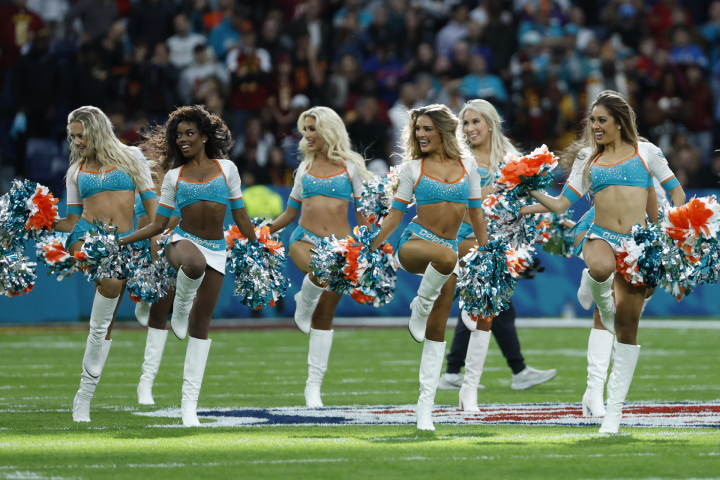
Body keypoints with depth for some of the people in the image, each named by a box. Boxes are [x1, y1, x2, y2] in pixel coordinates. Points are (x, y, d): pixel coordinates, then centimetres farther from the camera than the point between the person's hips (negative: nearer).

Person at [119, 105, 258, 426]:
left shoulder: (226, 169, 8)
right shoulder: (174, 177, 8)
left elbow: (240, 216, 12)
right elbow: (158, 225, 10)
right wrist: (120, 241, 3)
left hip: (216, 248, 1)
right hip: (184, 241, -1)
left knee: (201, 325, -1)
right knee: (194, 264, -42)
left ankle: (189, 403, 1)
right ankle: (180, 309, -9)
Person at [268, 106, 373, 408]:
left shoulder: (350, 166, 5)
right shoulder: (305, 168, 13)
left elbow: (362, 213, 6)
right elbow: (290, 213, 18)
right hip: (305, 240, 1)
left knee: (325, 316, 3)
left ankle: (314, 385, 9)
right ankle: (304, 304, -4)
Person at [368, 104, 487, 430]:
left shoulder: (466, 165, 7)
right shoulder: (413, 167, 2)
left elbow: (476, 211, 13)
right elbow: (395, 214, 7)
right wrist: (370, 247, 3)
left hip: (450, 248, 3)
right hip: (415, 241, -3)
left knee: (437, 330, 0)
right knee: (446, 255, -41)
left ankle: (425, 406, 2)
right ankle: (420, 307, -14)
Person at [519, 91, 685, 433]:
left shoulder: (644, 152, 10)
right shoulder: (589, 162, 15)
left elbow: (676, 190, 11)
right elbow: (561, 204, 12)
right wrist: (532, 193, -3)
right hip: (601, 236, 0)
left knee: (628, 323, -2)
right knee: (600, 268, -39)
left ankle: (615, 406, 5)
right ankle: (602, 303, 0)